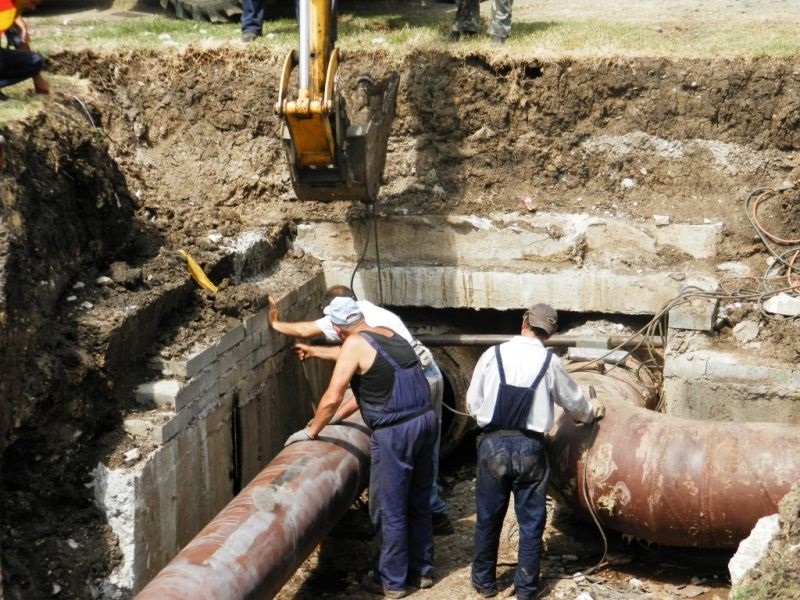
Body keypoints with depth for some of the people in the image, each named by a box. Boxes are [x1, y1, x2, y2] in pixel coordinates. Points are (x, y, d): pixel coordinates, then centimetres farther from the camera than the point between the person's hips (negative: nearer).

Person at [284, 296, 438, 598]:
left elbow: (332, 398, -10)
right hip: (426, 420, 8)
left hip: (395, 432, -8)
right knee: (418, 502, 20)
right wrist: (339, 415, 34)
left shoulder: (354, 345, -9)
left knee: (389, 509, 6)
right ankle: (422, 570, 31)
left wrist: (311, 431, 6)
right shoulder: (389, 335, 15)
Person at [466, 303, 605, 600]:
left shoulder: (493, 354, -4)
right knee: (531, 522, 12)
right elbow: (573, 402, 12)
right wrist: (592, 411, 34)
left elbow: (473, 403, 0)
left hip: (493, 444, 1)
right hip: (529, 447, -1)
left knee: (488, 518, 15)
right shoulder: (550, 362, -3)